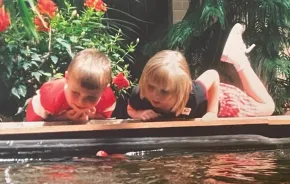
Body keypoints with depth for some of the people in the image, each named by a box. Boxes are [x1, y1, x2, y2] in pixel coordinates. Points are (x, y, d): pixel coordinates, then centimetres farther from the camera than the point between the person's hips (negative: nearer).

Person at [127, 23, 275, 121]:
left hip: (221, 101, -4)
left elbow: (213, 75, -26)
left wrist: (212, 111, -31)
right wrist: (139, 114, -34)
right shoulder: (139, 96, -37)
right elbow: (130, 109, -12)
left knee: (267, 107, 25)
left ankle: (238, 56, 29)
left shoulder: (194, 95, -47)